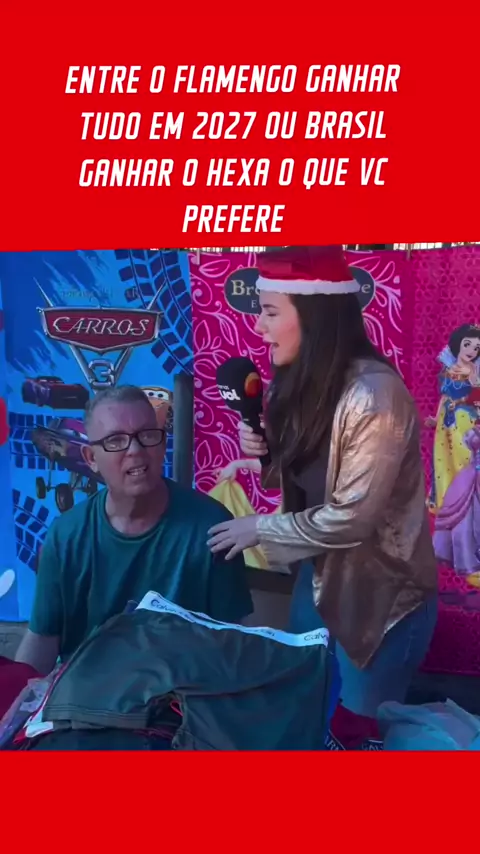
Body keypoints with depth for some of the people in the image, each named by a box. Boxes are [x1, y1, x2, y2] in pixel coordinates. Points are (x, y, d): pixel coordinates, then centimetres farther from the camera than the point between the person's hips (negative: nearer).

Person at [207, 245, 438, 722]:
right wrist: (263, 449, -9)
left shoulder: (374, 394, -26)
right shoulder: (304, 381, 0)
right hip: (318, 579, 8)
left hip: (379, 596, -8)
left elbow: (351, 518, -25)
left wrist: (260, 528, -14)